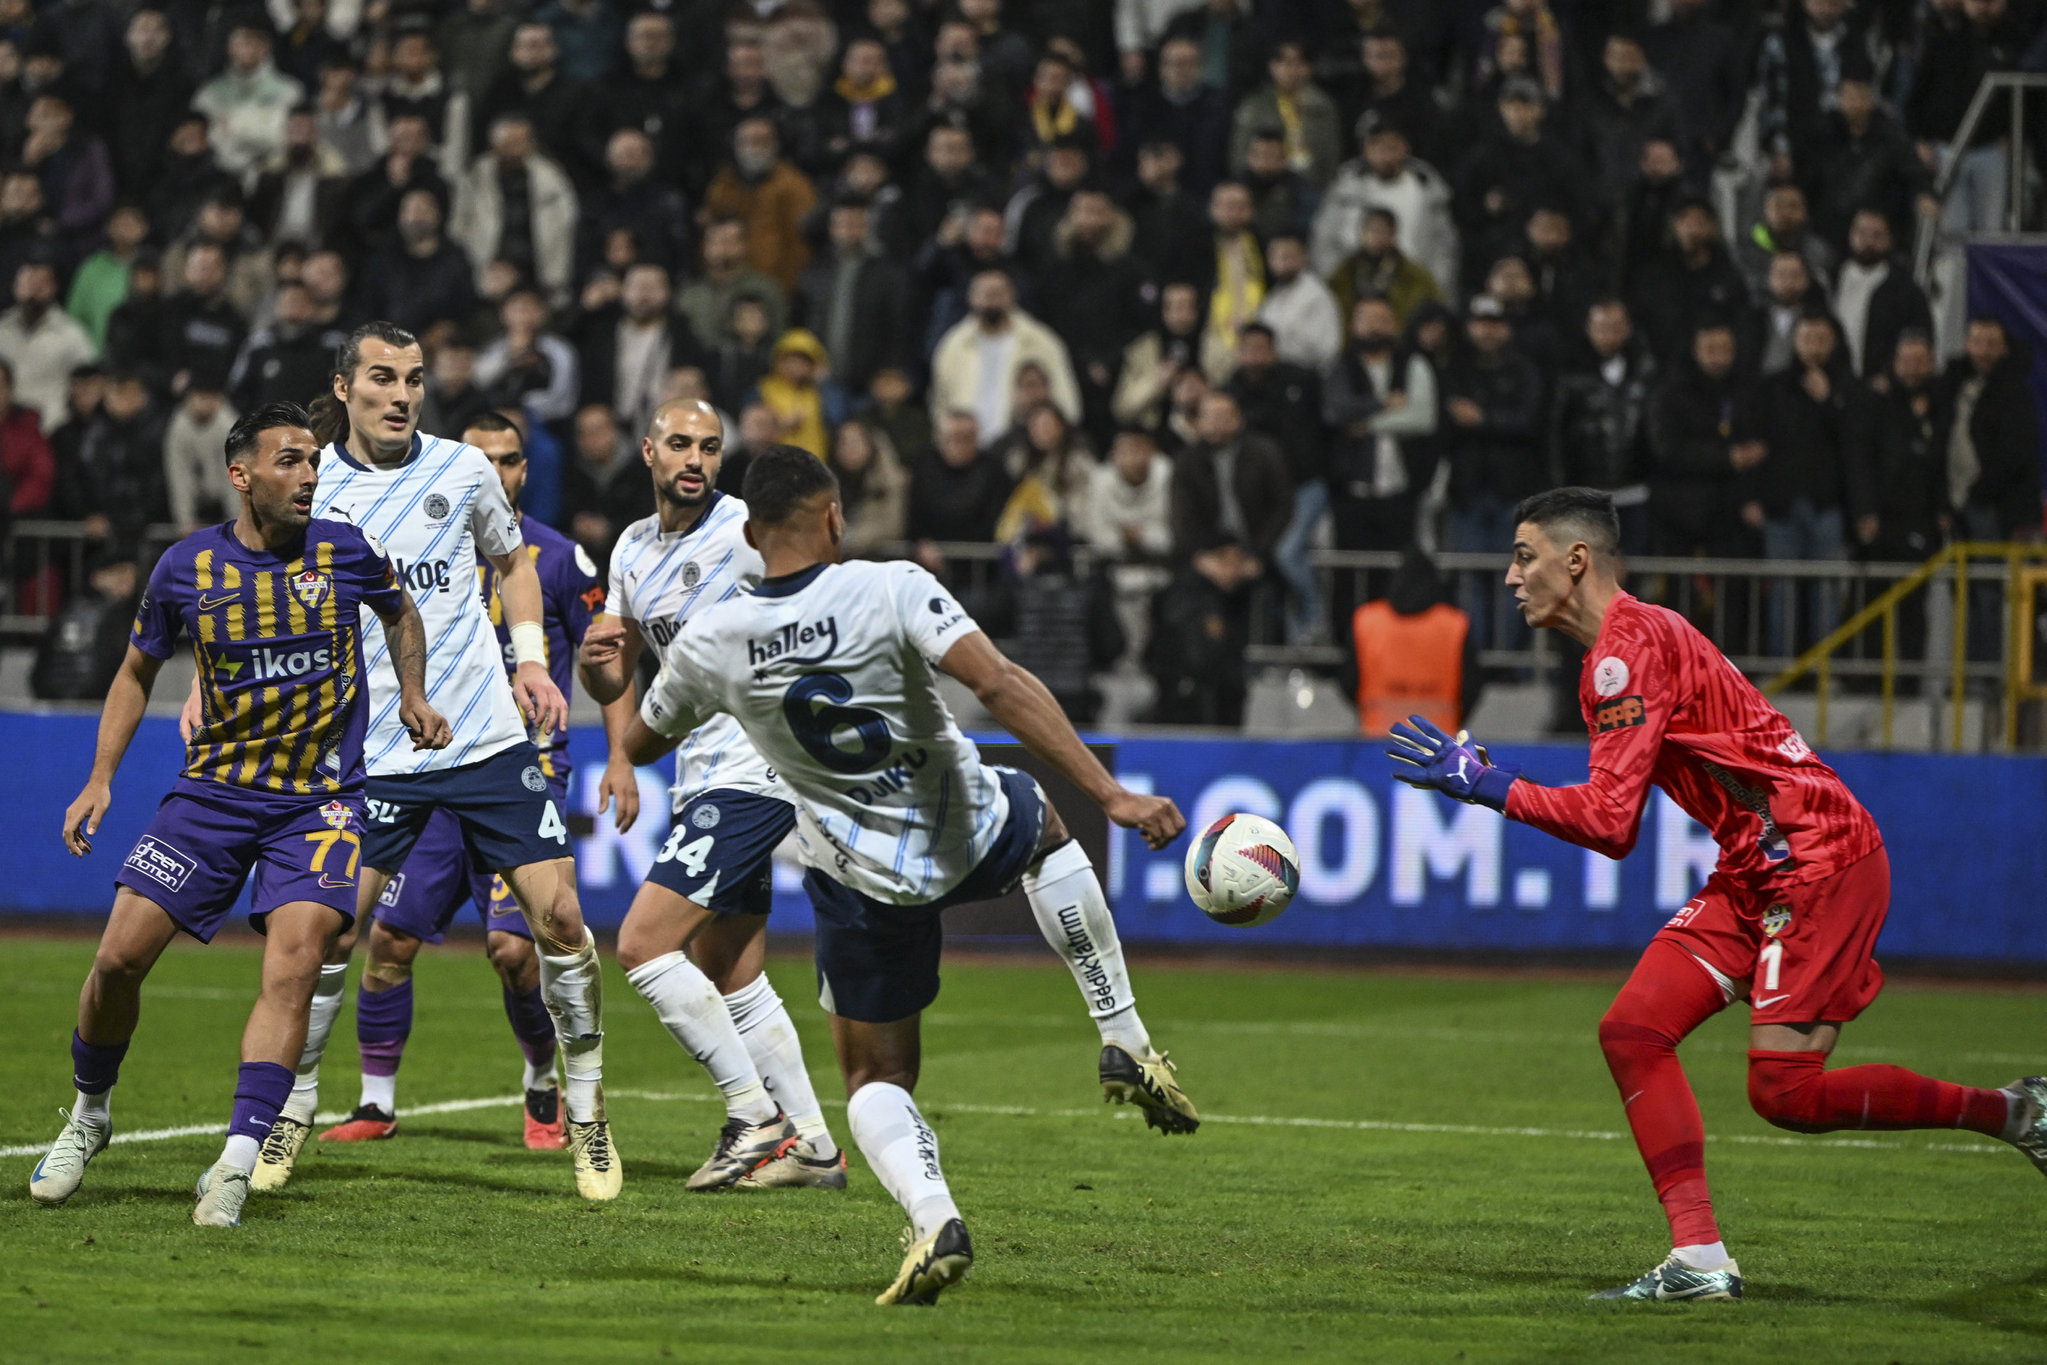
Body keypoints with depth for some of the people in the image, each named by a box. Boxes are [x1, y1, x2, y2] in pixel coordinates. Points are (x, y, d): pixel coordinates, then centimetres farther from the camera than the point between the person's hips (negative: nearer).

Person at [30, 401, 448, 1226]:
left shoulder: (344, 551, -3)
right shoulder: (187, 567, -3)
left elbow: (399, 611, 21)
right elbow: (138, 670, 12)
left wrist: (413, 696, 9)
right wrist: (101, 779, 4)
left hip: (320, 800, -1)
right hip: (213, 788, 1)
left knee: (294, 962, -20)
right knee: (121, 954, -7)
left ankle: (238, 1161, -19)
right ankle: (89, 1115, 19)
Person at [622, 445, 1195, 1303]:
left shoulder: (710, 644, -10)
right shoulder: (891, 591, -19)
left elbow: (640, 743, 8)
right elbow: (999, 686, -29)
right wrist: (1110, 795, -29)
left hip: (861, 878, 0)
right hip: (971, 835, 0)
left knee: (875, 1079, 16)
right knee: (1044, 830, 36)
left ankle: (932, 1219, -15)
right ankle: (1125, 1043, 27)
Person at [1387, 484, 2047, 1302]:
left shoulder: (1630, 648, -16)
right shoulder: (1616, 653, 16)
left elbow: (1609, 819, -22)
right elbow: (1617, 832, 20)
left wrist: (1485, 786, -15)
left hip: (1820, 861, -10)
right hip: (1755, 872, 10)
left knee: (1783, 1090, -12)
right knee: (1632, 1032, -2)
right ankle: (1699, 1259, -5)